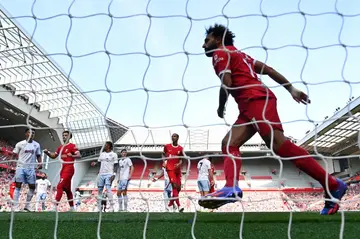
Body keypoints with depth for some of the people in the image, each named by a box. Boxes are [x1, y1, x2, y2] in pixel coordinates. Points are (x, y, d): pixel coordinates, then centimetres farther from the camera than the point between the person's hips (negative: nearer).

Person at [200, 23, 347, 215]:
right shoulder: (236, 53, 32)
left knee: (278, 144, -22)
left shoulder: (220, 53, 6)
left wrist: (221, 108, 8)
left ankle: (332, 185, -19)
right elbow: (267, 69, 25)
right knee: (229, 144, -1)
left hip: (256, 101, -10)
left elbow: (227, 84, -9)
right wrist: (291, 89, 22)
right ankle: (231, 187, -23)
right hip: (250, 106, 10)